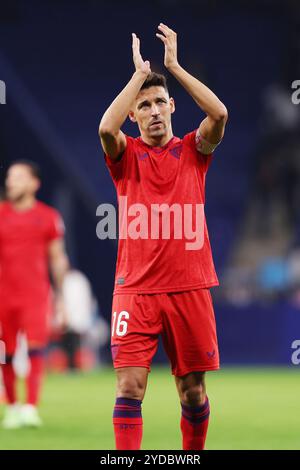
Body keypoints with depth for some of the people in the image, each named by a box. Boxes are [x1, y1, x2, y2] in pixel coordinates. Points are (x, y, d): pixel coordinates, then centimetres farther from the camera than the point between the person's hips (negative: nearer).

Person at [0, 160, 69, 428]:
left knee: (35, 350, -15)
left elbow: (58, 259, 9)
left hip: (35, 296, -2)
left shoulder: (48, 217, 3)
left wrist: (61, 298, 8)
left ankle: (31, 408, -15)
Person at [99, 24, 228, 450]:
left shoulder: (192, 151, 8)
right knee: (129, 386, -10)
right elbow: (106, 128, -17)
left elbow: (219, 115, -11)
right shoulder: (127, 155, 5)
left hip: (189, 287, 1)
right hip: (135, 288, -1)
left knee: (193, 389, 7)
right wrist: (139, 73, -10)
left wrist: (174, 66, -8)